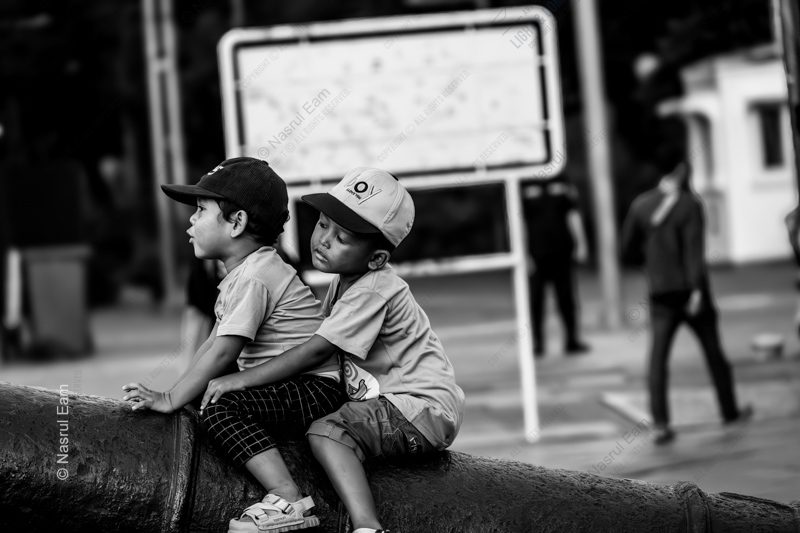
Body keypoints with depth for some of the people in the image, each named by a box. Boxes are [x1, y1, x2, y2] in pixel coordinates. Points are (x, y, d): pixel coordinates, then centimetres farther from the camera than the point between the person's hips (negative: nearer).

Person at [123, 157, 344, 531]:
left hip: (318, 388, -11)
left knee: (224, 409, -26)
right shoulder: (243, 273, 17)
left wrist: (171, 400, -20)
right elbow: (213, 344, 17)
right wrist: (182, 389, 7)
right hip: (285, 385, 11)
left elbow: (224, 350, -22)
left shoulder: (254, 277, -17)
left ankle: (288, 498, -34)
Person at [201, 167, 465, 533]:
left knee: (327, 432, -24)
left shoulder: (370, 292, -18)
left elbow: (315, 351, -22)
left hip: (424, 408, -10)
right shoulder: (342, 281, 11)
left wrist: (241, 380, -21)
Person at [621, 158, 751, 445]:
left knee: (658, 357, -1)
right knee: (713, 351, 13)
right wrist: (697, 289, -19)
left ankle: (659, 424, -12)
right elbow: (694, 249, -16)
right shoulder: (689, 204, -10)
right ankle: (730, 411, 25)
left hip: (660, 292, 2)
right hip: (689, 288, -2)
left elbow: (628, 248, 6)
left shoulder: (641, 205, 2)